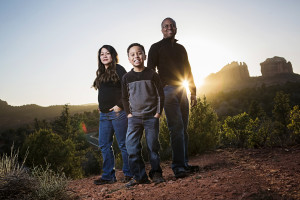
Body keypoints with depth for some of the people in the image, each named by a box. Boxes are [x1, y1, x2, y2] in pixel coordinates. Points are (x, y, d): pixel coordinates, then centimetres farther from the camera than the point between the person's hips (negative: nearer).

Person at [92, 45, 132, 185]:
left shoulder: (118, 69, -3)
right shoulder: (101, 73, 19)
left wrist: (120, 105, -15)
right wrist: (101, 107, 17)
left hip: (118, 113, -8)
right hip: (104, 115, 8)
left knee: (123, 144, -2)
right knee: (104, 145, 7)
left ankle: (129, 174, 10)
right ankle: (108, 176, 15)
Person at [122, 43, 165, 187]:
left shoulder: (152, 75, 0)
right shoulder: (127, 77, 6)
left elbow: (160, 95, 3)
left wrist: (158, 113, -3)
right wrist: (128, 113, 7)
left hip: (151, 117, -2)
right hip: (134, 118, 2)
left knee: (153, 147, 3)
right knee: (132, 148, -5)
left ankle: (156, 173, 20)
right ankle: (140, 176, 6)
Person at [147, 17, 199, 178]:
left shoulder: (181, 48, 21)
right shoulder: (156, 47, 6)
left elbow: (188, 71, 23)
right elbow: (150, 71, -1)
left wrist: (193, 92, 17)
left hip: (182, 90, 5)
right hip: (167, 89, -5)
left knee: (183, 128, 5)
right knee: (176, 127, -13)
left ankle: (184, 164, 11)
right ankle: (178, 166, -11)